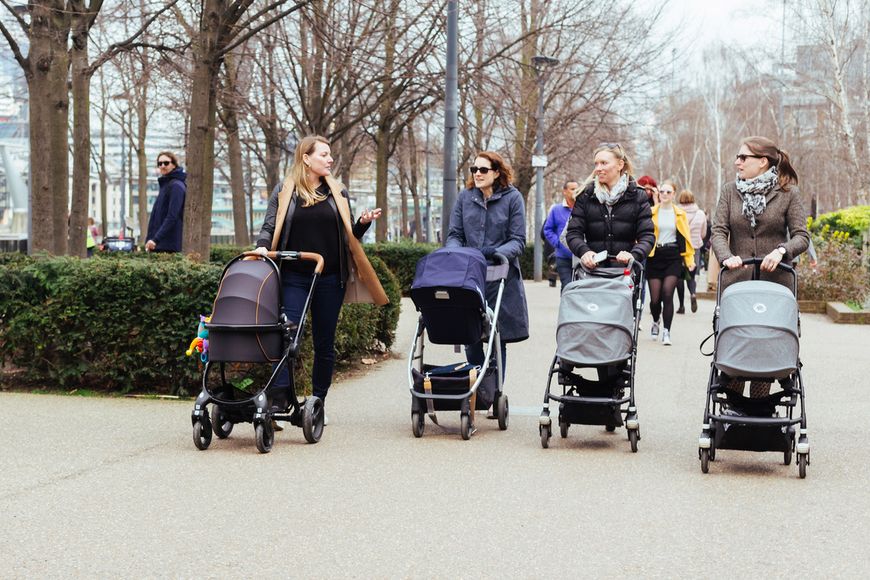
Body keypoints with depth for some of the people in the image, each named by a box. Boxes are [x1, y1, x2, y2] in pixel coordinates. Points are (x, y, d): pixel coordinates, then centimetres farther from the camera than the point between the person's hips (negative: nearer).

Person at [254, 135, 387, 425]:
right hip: (294, 278, -2)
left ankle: (317, 403, 14)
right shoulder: (284, 191, 6)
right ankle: (279, 399, -13)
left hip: (330, 279, 2)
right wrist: (262, 246, -17)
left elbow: (349, 236, 16)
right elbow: (270, 226, 3)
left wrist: (363, 223, -3)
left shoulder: (338, 192, 12)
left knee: (324, 343, 6)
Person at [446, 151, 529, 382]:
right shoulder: (465, 196, 8)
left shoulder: (512, 197, -1)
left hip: (501, 280, -2)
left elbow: (518, 241, -3)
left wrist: (497, 253, -22)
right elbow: (454, 235, 9)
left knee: (497, 340, 4)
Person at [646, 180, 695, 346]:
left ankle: (666, 332, -8)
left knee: (667, 293, -14)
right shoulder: (651, 212, 2)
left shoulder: (680, 214, 7)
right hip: (655, 256, 0)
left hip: (673, 257, 0)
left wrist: (690, 259, 6)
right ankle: (656, 322, 32)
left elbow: (686, 237, 9)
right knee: (655, 298, 0)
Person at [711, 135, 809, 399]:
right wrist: (726, 257, -19)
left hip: (774, 282, -2)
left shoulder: (788, 193, 3)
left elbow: (801, 236, -2)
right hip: (736, 281, 2)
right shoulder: (729, 191, 9)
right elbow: (718, 231, 1)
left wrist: (781, 251, -22)